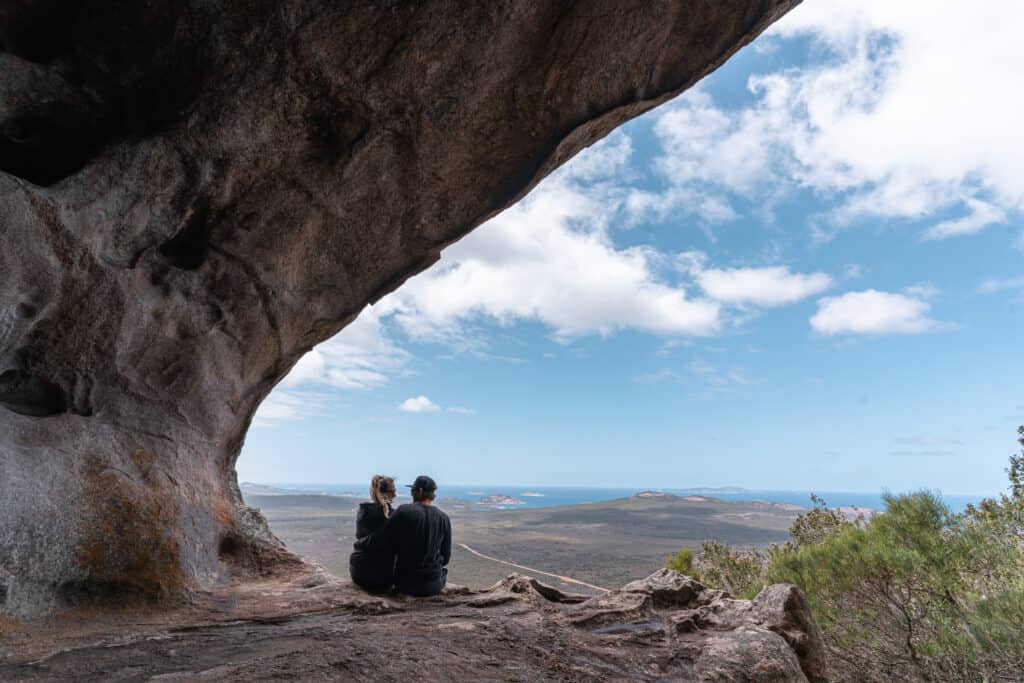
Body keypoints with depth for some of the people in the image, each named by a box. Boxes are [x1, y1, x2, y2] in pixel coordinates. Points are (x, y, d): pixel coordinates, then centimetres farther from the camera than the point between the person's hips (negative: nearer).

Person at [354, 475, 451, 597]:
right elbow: (446, 557, 3)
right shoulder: (444, 518, -5)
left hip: (406, 584, -1)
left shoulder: (404, 511, -13)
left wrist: (358, 543, 10)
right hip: (434, 586, 1)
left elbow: (377, 541, -9)